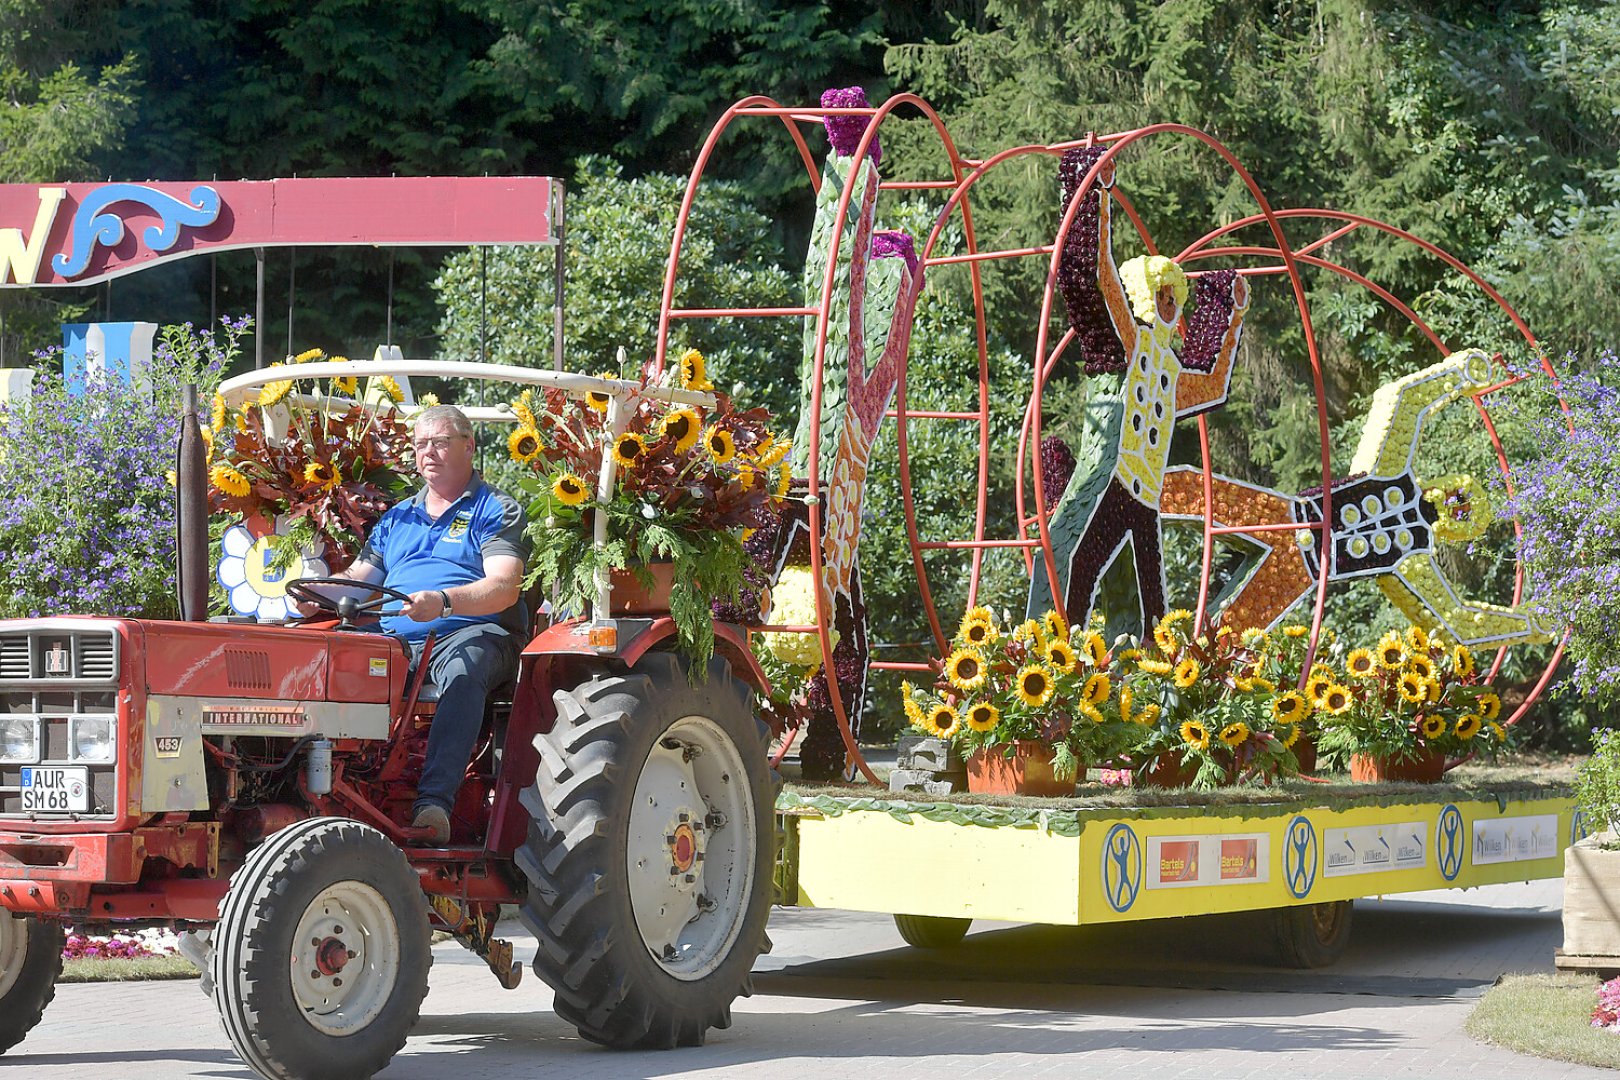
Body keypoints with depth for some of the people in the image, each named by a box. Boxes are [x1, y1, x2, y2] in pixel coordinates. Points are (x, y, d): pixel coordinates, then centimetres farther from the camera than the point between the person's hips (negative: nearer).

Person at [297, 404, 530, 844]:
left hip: (473, 632, -5)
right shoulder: (396, 519, 28)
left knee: (462, 671, -42)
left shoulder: (497, 510, 9)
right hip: (395, 639, 5)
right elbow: (357, 578, 23)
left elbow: (505, 587, -7)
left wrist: (444, 601, -27)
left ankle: (435, 799, -53)